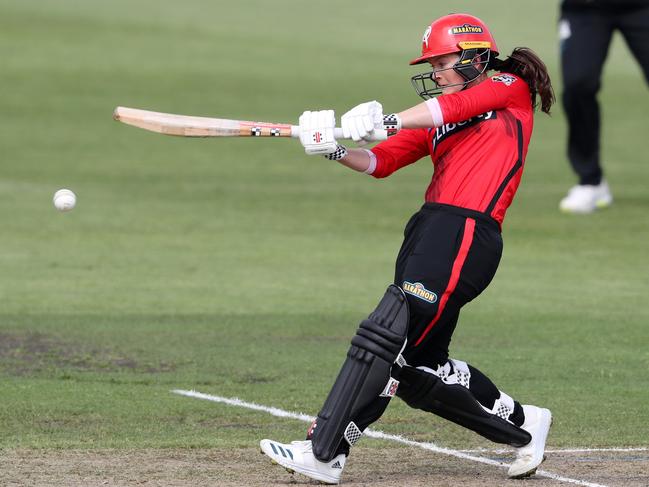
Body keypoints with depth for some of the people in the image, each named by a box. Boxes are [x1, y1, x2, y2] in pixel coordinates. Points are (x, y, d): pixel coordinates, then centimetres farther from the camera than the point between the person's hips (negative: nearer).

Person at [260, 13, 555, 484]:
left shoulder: (511, 89, 6)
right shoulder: (436, 118, 24)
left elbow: (457, 105, -13)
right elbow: (381, 161, 14)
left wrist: (389, 121, -25)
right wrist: (337, 147, -6)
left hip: (466, 235, -8)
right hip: (432, 230, 8)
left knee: (385, 339, -16)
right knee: (419, 365, 7)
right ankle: (522, 425, 24)